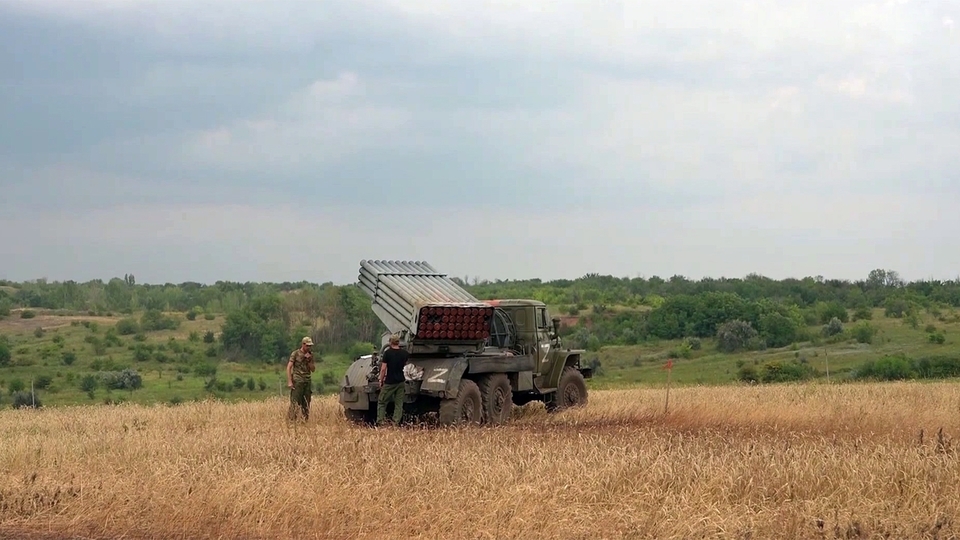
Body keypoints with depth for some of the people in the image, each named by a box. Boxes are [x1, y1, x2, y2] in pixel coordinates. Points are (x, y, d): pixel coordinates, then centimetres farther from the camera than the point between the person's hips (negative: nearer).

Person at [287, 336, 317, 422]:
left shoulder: (310, 355, 12)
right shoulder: (295, 354, -3)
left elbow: (313, 369, 12)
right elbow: (289, 367, -7)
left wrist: (309, 360, -5)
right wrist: (289, 382, -14)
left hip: (307, 382, 5)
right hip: (297, 382, -5)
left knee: (306, 404, 5)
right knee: (295, 403, -10)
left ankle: (305, 421, 9)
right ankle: (291, 421, -10)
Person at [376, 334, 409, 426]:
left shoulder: (387, 353, -11)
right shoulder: (404, 353, 1)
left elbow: (383, 369, -12)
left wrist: (381, 380, -2)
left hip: (389, 382, -4)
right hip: (401, 381, 4)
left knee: (382, 402, 7)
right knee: (399, 404, 7)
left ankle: (379, 422, 0)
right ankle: (396, 422, 1)